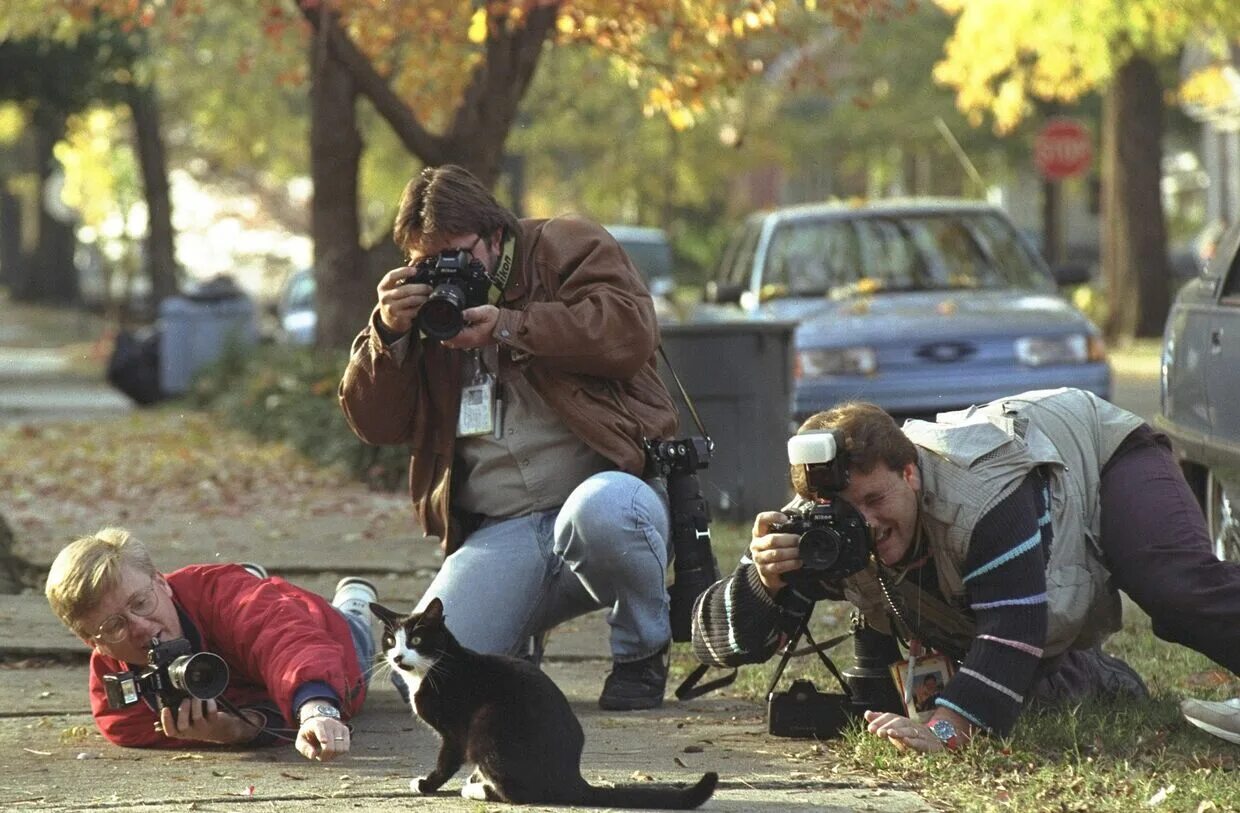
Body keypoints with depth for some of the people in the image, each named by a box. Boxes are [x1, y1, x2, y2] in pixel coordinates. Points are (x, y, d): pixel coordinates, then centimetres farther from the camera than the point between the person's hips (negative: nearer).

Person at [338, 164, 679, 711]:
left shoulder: (567, 248, 7)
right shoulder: (422, 305, 19)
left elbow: (632, 330, -11)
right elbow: (375, 424, 12)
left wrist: (511, 327, -15)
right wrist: (387, 333, -5)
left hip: (607, 482, -4)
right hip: (501, 536, 4)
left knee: (601, 508, -43)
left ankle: (642, 655, -11)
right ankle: (515, 645, 18)